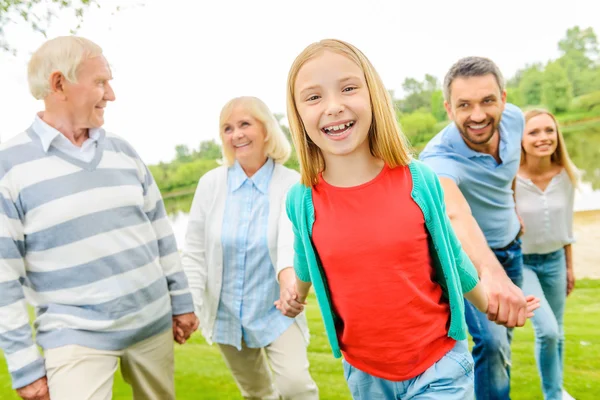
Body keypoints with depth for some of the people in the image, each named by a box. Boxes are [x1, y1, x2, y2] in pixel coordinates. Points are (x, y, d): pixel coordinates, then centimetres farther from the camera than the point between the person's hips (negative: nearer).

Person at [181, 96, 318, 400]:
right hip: (226, 313, 3)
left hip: (276, 311, -2)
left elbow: (291, 239, -28)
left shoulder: (291, 183, -13)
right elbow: (194, 251, -2)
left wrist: (289, 280, -48)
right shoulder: (211, 183, -6)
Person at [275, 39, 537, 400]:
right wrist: (297, 294, 26)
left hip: (440, 365, -2)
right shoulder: (301, 200, -12)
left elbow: (452, 257, 1)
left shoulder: (419, 180, -15)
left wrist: (491, 306, 14)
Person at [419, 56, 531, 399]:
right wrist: (490, 272, -76)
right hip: (466, 257, -5)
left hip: (510, 248, 6)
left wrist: (513, 204, 9)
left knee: (504, 338, 16)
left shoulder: (514, 118, -16)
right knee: (492, 343, -17)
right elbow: (454, 212, -60)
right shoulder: (439, 157, -37)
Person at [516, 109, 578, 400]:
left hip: (554, 261, 5)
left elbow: (566, 224, 7)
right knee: (547, 331, -14)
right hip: (520, 262, -5)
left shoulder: (566, 175, -6)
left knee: (557, 333, 16)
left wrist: (569, 266, 12)